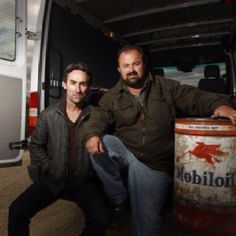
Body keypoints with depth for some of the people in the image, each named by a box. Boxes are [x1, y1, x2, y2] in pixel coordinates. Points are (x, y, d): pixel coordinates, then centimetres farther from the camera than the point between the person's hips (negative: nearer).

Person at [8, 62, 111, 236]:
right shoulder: (48, 115, 0)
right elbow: (36, 145, 7)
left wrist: (94, 172, -12)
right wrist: (50, 168, -4)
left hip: (85, 181, -1)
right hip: (53, 179, 2)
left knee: (102, 218, -22)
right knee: (17, 211, -12)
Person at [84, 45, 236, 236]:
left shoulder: (167, 87, 4)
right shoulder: (112, 96, 6)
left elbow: (196, 98, -1)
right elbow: (100, 116, -5)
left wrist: (218, 104, -22)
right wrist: (92, 134, -27)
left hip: (154, 164, -2)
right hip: (124, 151, 3)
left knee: (146, 218, -12)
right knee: (99, 143, -26)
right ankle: (119, 198, -7)